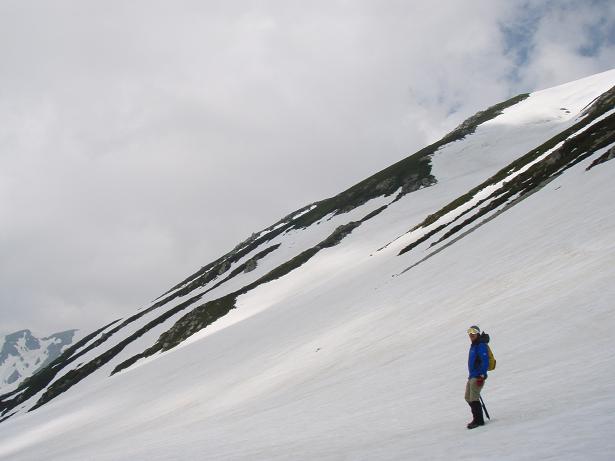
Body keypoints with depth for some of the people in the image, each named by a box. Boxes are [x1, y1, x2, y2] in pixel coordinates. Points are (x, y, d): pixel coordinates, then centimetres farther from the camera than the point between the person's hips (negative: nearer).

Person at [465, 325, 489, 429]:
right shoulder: (473, 346, 17)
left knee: (473, 399, -10)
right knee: (468, 398, 15)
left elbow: (485, 361, -20)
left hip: (478, 376, -11)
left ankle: (479, 420, -1)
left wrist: (482, 376, -24)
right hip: (472, 376, 11)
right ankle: (477, 418, 24)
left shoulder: (481, 346, -13)